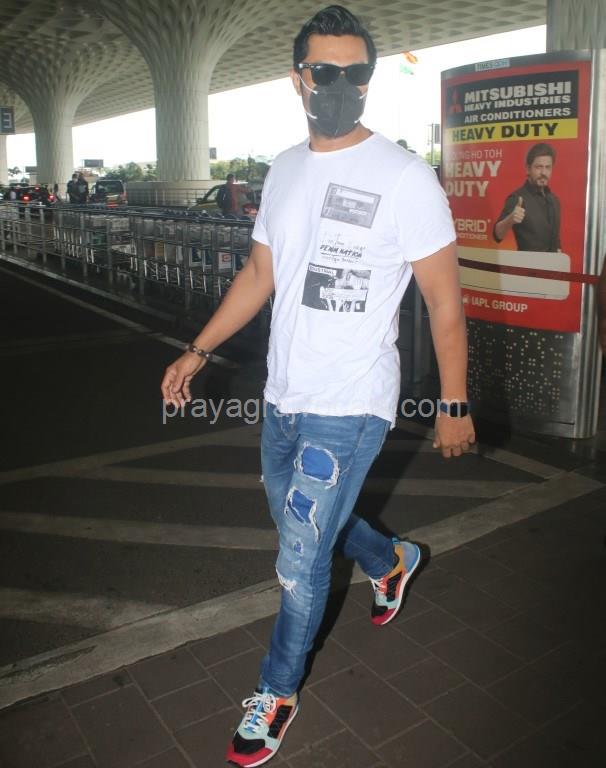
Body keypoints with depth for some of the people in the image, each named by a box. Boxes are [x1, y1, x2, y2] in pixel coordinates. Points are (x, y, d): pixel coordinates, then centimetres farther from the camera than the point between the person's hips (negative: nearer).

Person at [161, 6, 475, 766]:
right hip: (284, 396, 7)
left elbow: (444, 300, -10)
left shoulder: (405, 177, -12)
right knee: (301, 520, 24)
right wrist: (197, 350, 12)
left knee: (300, 562, 2)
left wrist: (454, 404, -9)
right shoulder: (284, 170, 7)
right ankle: (392, 560, 54)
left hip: (349, 406, -7)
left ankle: (277, 695, 28)